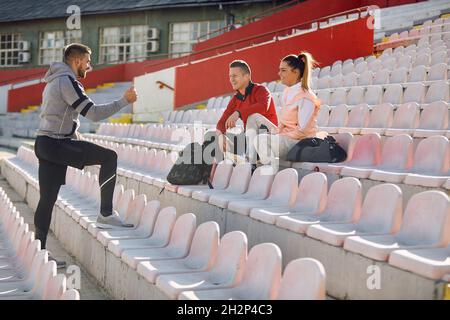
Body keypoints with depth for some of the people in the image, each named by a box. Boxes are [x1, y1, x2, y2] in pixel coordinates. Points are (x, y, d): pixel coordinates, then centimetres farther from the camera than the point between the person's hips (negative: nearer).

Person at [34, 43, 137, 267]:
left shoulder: (55, 81, 22)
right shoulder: (67, 81, -11)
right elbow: (93, 113, -18)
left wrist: (74, 134, 24)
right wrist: (124, 101, -11)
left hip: (45, 144, 10)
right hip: (56, 144, -10)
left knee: (47, 198, 10)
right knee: (109, 157, -11)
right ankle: (106, 214, -10)